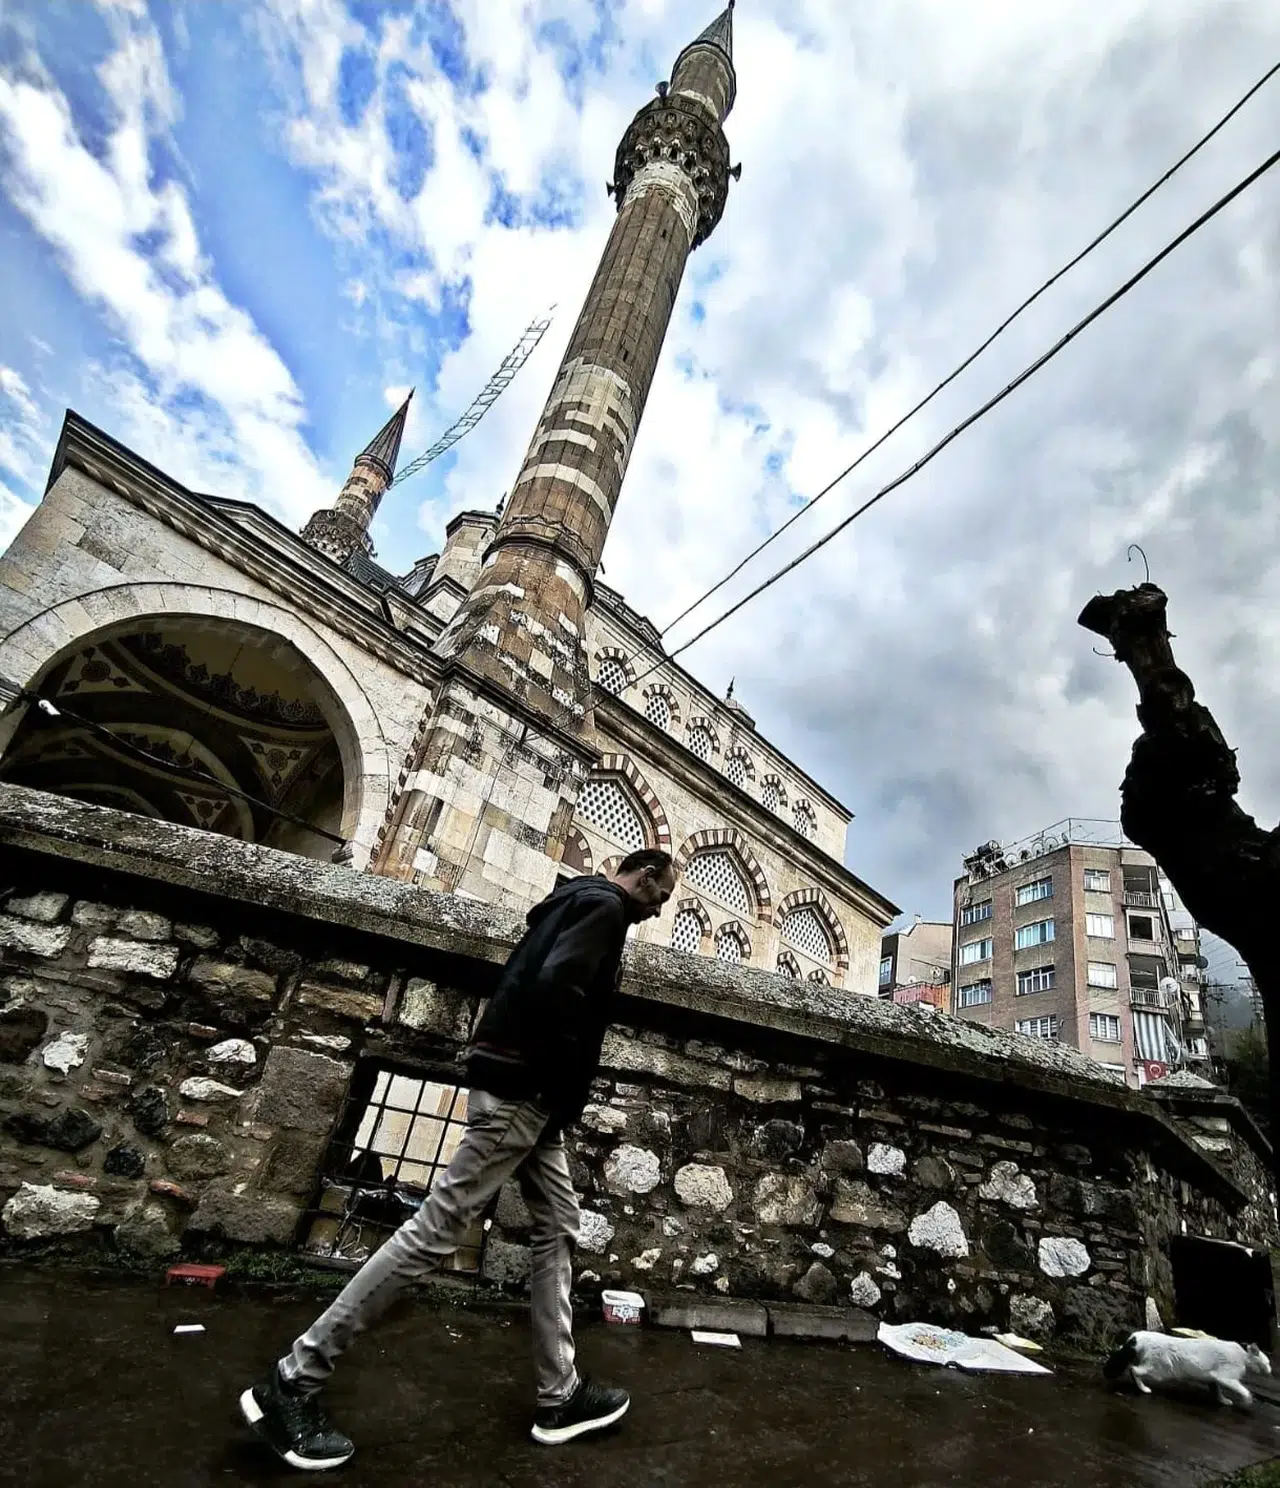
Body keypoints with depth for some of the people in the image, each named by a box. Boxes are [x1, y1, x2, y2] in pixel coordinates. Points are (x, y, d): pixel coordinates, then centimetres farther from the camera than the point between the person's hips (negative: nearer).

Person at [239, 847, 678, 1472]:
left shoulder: (575, 902, 19)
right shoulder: (604, 907, -11)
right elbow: (557, 987, -27)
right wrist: (567, 1079, -14)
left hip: (530, 1093, 10)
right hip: (523, 1089, -10)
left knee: (559, 1230, 14)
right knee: (438, 1227, -5)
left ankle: (558, 1396, 22)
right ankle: (292, 1382, 4)